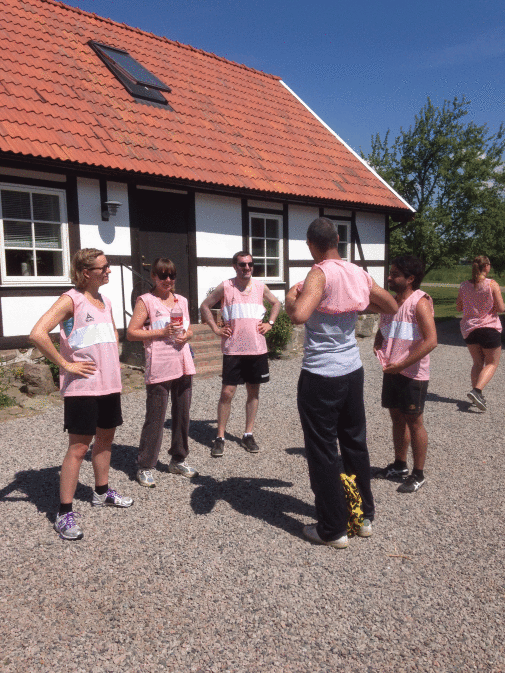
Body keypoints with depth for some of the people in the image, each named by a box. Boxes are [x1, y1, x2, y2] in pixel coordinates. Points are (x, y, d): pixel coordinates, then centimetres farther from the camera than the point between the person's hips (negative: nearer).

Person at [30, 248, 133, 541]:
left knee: (106, 438, 18)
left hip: (110, 384, 8)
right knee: (79, 448, -3)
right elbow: (38, 334, -23)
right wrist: (66, 365, -19)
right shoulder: (71, 300, -12)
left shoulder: (105, 301, 12)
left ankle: (102, 492, 37)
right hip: (82, 387, -8)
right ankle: (65, 514, 9)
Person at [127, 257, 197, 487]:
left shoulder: (182, 301, 14)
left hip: (183, 365, 6)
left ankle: (178, 460, 28)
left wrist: (186, 335, 0)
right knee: (155, 418, -2)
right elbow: (131, 333, -7)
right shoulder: (146, 300, -2)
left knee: (182, 414, 12)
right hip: (158, 368, -6)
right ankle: (145, 466, 11)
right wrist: (161, 332, -15)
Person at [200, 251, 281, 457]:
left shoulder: (260, 287, 6)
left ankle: (248, 435, 21)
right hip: (233, 349, -3)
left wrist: (270, 323, 9)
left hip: (257, 348, 3)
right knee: (227, 392, -3)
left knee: (253, 391, 8)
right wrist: (216, 329, -1)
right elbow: (205, 306, 7)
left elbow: (276, 303, 23)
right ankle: (220, 437, 9)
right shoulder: (225, 287, -2)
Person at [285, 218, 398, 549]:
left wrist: (290, 296, -14)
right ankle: (365, 516, 33)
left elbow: (299, 315, -34)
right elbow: (392, 307, 15)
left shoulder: (321, 274, -17)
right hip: (353, 370, 7)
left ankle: (333, 529, 17)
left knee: (323, 453, 5)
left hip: (321, 375, -7)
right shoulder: (359, 273, 3)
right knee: (356, 444, 19)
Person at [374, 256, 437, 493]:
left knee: (413, 421, 2)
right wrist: (378, 348, 0)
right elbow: (382, 331, 22)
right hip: (392, 371, 7)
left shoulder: (420, 302, -14)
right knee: (397, 418, 15)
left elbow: (431, 341, -22)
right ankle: (399, 465, 31)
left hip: (412, 374, -7)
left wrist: (401, 364, -22)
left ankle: (418, 474, 16)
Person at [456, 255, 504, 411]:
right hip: (489, 328, -4)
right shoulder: (492, 284, -11)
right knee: (492, 363, 7)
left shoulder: (464, 285, 0)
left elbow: (459, 307, 8)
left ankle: (476, 393, 12)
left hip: (469, 328, 4)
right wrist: (490, 306, 9)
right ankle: (477, 391, -13)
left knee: (477, 362, 18)